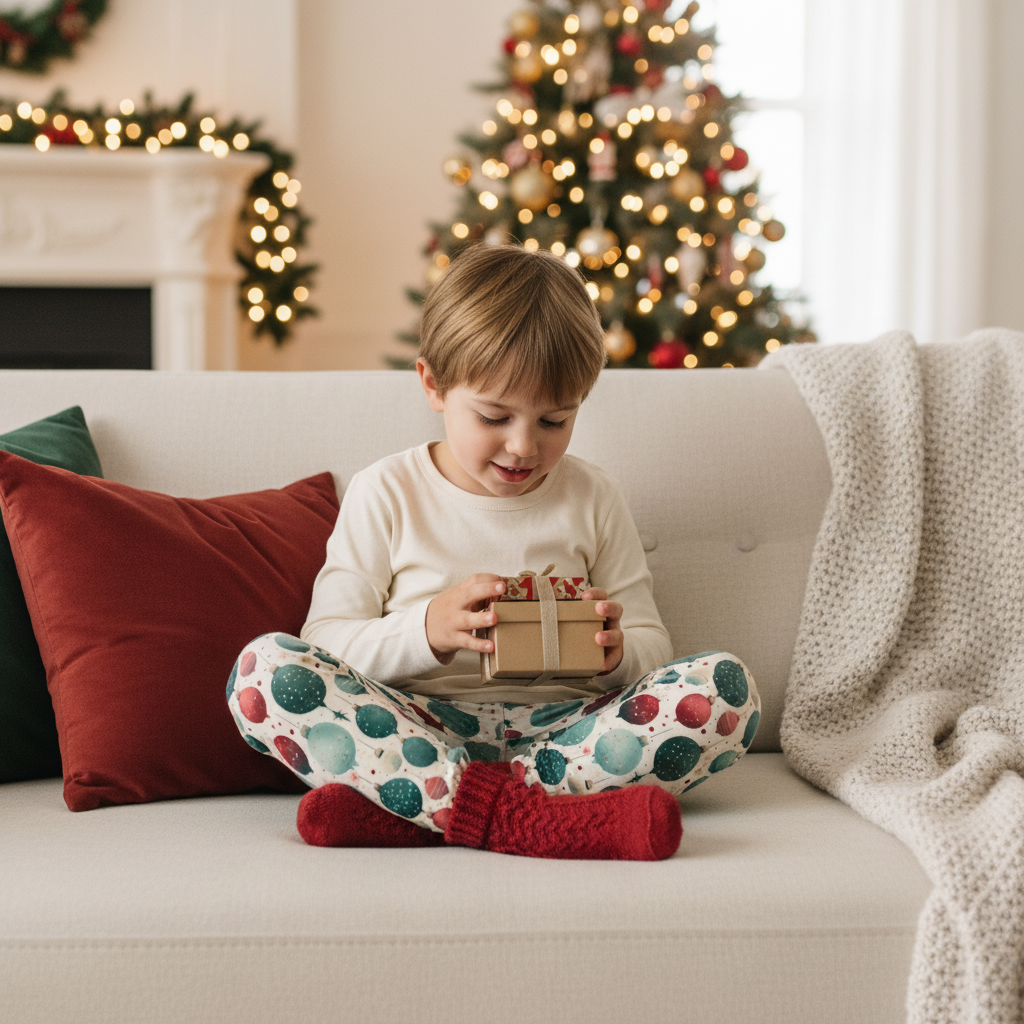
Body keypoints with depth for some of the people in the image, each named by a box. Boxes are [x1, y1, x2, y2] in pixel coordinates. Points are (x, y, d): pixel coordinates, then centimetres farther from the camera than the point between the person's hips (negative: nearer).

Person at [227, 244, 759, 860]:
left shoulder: (594, 500, 12)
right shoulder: (386, 494, 6)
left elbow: (652, 648, 13)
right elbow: (327, 642, 0)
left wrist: (615, 652, -12)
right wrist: (428, 630, -20)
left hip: (559, 727, 2)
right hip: (420, 727, -1)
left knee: (727, 686, -24)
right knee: (262, 666, -26)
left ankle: (404, 809, -32)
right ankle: (530, 818, -39)